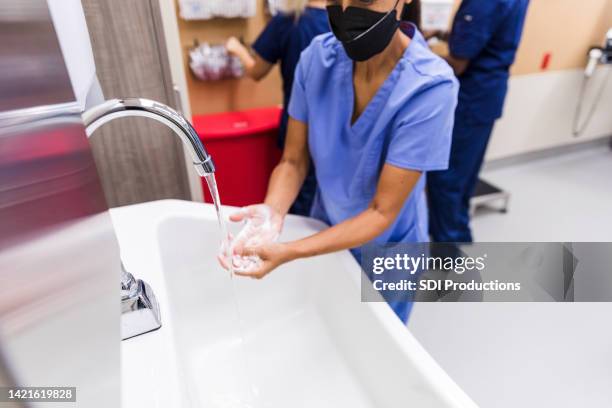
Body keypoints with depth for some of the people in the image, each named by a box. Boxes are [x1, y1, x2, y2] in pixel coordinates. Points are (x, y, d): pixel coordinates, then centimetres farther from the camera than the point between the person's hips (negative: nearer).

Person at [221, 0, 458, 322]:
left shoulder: (429, 88, -29)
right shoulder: (318, 57, -17)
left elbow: (383, 211, -27)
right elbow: (294, 160, -10)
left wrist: (288, 253, -36)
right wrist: (273, 210, -31)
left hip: (386, 254, -3)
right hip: (326, 234, 4)